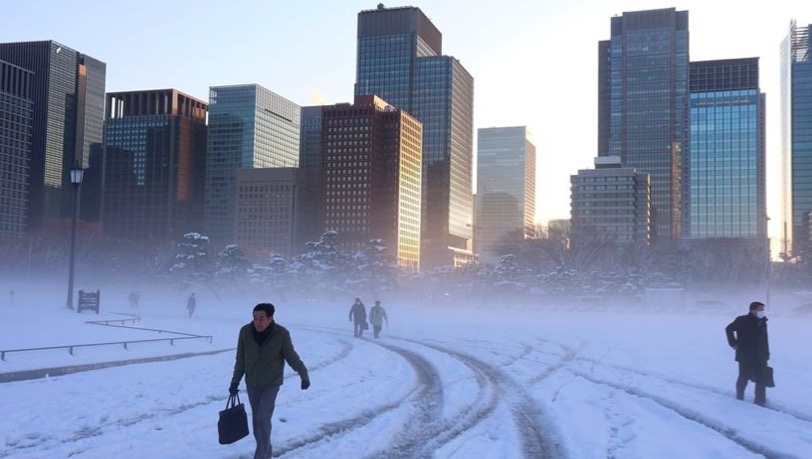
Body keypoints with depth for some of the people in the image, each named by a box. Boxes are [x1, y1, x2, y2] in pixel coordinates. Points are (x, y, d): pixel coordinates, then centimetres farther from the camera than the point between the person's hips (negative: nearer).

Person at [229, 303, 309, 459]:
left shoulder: (281, 334, -21)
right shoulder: (245, 332, -14)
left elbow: (292, 357, -7)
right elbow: (240, 360, -2)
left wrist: (304, 375, 1)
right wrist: (235, 382, 3)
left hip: (271, 384, -3)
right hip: (252, 384, 3)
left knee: (263, 419, -12)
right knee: (257, 419, 12)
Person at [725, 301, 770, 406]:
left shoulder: (763, 323, 8)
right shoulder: (742, 321, -11)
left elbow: (765, 341, 13)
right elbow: (729, 329, -4)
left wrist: (766, 355, 11)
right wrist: (734, 343, -8)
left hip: (760, 358, 5)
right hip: (745, 357, -5)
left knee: (761, 380, 1)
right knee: (744, 378, 6)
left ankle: (760, 401, 9)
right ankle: (739, 398, 25)